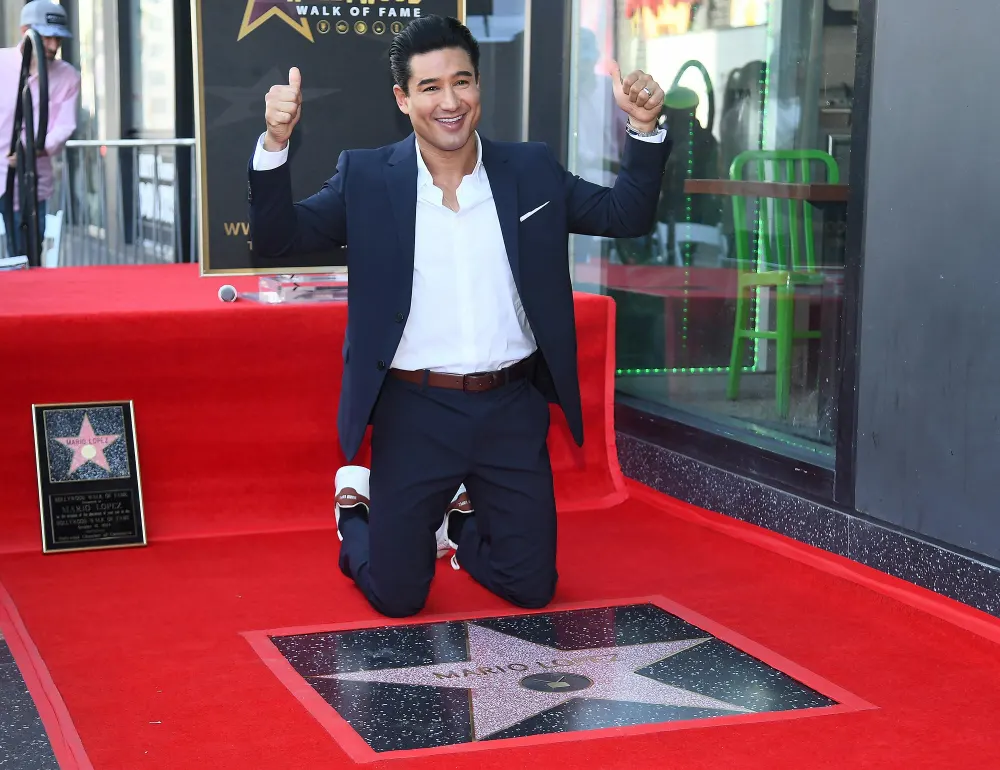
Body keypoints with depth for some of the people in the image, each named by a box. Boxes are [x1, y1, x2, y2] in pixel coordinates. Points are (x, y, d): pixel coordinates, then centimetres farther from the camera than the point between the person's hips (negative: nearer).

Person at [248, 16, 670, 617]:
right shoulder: (367, 178, -3)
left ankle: (457, 524, 41)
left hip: (512, 410, 2)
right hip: (415, 413, -2)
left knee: (531, 588, 9)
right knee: (397, 596, 5)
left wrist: (645, 130, -10)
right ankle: (358, 507, 38)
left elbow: (626, 216, 6)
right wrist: (275, 142, -23)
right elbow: (278, 238, -8)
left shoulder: (531, 171, 3)